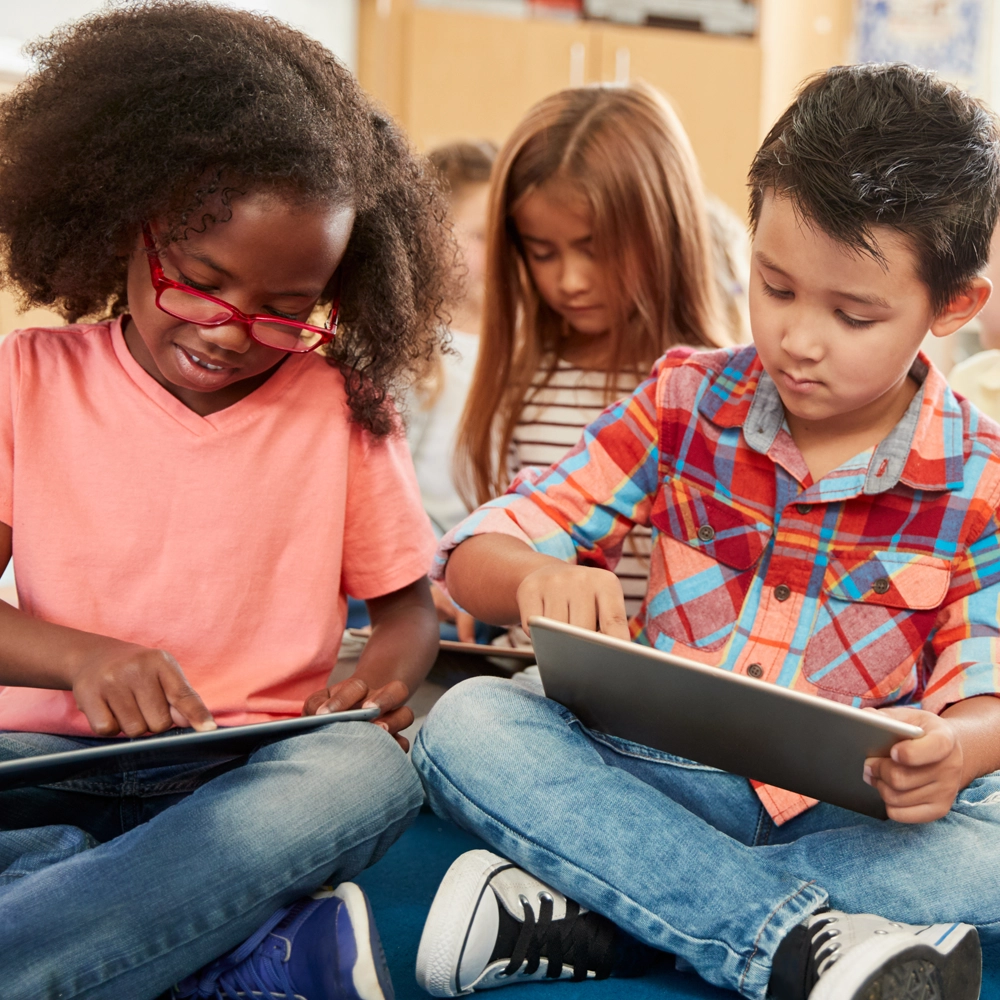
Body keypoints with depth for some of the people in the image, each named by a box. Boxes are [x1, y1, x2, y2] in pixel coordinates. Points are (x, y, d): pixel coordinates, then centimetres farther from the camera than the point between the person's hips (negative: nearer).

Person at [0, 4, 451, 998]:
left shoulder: (341, 405, 7)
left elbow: (404, 604, 13)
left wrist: (382, 681, -11)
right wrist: (80, 656, -22)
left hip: (254, 776, 0)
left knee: (369, 771, -35)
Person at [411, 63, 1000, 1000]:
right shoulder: (685, 404, 0)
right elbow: (476, 554, -1)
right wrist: (541, 577, -26)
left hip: (850, 812, -1)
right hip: (652, 781, 2)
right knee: (465, 722, -25)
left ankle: (586, 919, -29)